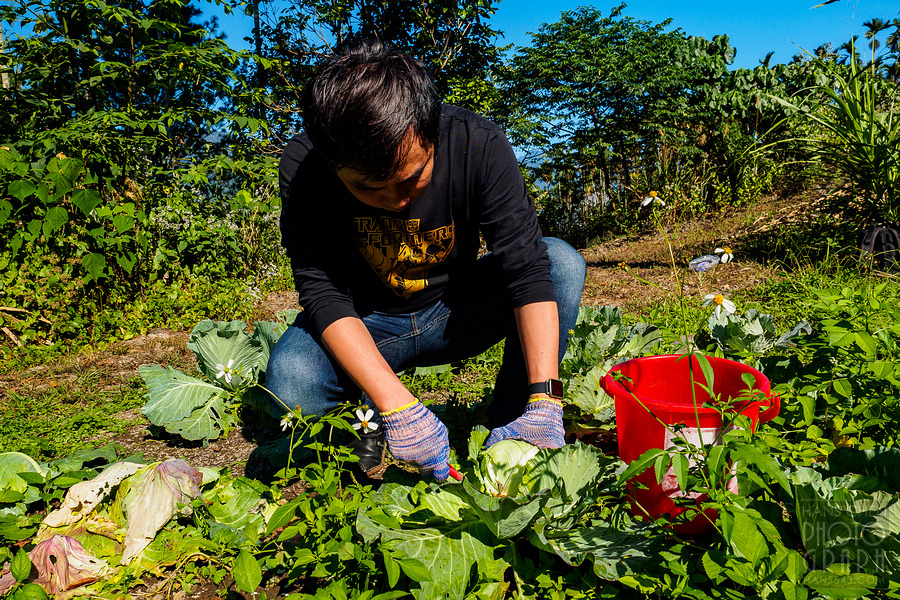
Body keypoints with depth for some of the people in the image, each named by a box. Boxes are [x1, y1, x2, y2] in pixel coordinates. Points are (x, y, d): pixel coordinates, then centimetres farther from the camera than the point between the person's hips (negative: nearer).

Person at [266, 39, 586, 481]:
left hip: (455, 312, 1)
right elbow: (323, 295, -28)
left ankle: (508, 426, -11)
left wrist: (544, 399, -37)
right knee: (289, 385, -32)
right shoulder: (304, 168, -24)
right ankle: (373, 414, 3)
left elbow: (527, 267, -27)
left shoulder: (478, 146, -23)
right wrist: (397, 406, -41)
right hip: (366, 324, -1)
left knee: (564, 263, -22)